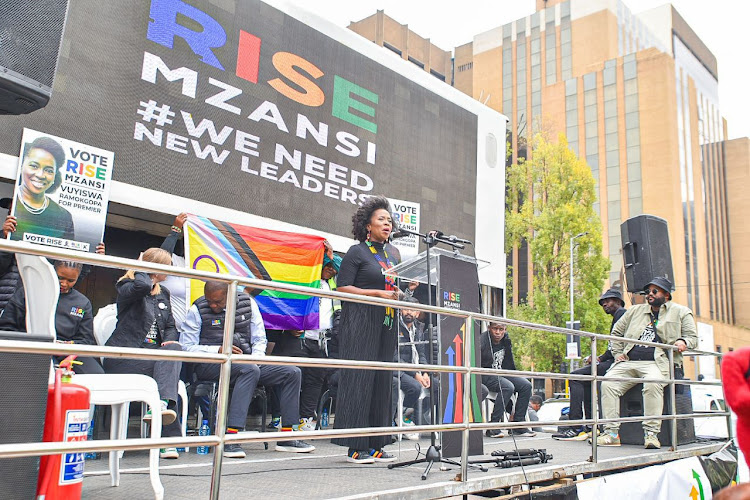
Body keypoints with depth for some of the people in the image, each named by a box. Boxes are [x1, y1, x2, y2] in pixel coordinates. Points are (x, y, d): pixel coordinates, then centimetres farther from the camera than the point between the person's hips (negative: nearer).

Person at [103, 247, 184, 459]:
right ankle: (170, 439, -36)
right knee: (168, 369, -31)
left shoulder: (163, 294, 22)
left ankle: (161, 404, -48)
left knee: (174, 349, -30)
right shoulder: (127, 288, 1)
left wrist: (170, 339, -1)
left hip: (153, 353, 6)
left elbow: (170, 326, 24)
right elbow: (142, 286, -27)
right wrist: (141, 270, -4)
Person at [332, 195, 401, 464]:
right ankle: (356, 447, -2)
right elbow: (343, 288, -9)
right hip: (361, 324, -7)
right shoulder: (357, 252, -1)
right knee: (359, 379, -7)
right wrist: (378, 293, -15)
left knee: (382, 381, 5)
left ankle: (375, 444, 12)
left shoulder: (392, 256, 19)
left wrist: (398, 293, 5)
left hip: (386, 325, 7)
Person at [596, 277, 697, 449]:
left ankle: (651, 433, -30)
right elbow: (617, 331, 31)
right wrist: (617, 353, 17)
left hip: (657, 362, -4)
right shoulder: (635, 311, 26)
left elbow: (692, 337, 13)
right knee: (608, 382, -22)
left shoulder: (681, 312, 17)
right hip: (628, 362, 4)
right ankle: (611, 432, -22)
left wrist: (683, 342, -10)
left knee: (652, 384, -37)